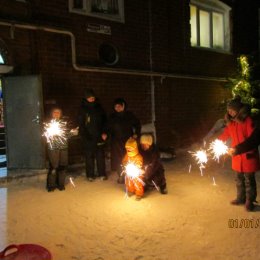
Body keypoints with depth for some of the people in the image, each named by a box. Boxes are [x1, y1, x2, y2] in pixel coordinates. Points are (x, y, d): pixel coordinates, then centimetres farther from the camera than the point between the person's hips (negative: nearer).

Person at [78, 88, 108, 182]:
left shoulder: (99, 107, 7)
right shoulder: (83, 109, -1)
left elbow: (104, 120, 11)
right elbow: (81, 124, -2)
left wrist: (104, 132, 0)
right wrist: (85, 137, -11)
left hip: (99, 136, 2)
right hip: (88, 137, -2)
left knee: (100, 156, 5)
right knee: (89, 156, 5)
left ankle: (102, 174, 16)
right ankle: (90, 175, 15)